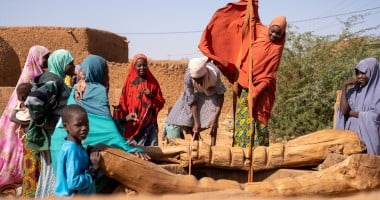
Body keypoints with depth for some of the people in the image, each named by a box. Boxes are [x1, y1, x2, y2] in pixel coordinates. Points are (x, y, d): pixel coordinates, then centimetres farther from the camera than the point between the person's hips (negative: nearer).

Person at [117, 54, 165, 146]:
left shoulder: (153, 82, 6)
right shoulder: (129, 83, 3)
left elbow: (161, 103, 7)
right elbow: (123, 104, 3)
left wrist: (151, 96, -11)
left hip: (149, 123, 1)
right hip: (133, 124, -1)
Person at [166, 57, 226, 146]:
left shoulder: (214, 73, -39)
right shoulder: (188, 77, -36)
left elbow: (221, 95, -26)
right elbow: (191, 101, -25)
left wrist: (215, 118, -33)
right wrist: (196, 122, -27)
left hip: (212, 93, -2)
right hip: (195, 93, 2)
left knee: (212, 121, -23)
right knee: (186, 121, -6)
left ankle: (212, 145, -12)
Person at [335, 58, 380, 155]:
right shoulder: (352, 91, 13)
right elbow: (343, 110, -2)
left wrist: (351, 113, 0)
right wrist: (344, 86, -3)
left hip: (368, 134, -3)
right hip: (350, 133, 3)